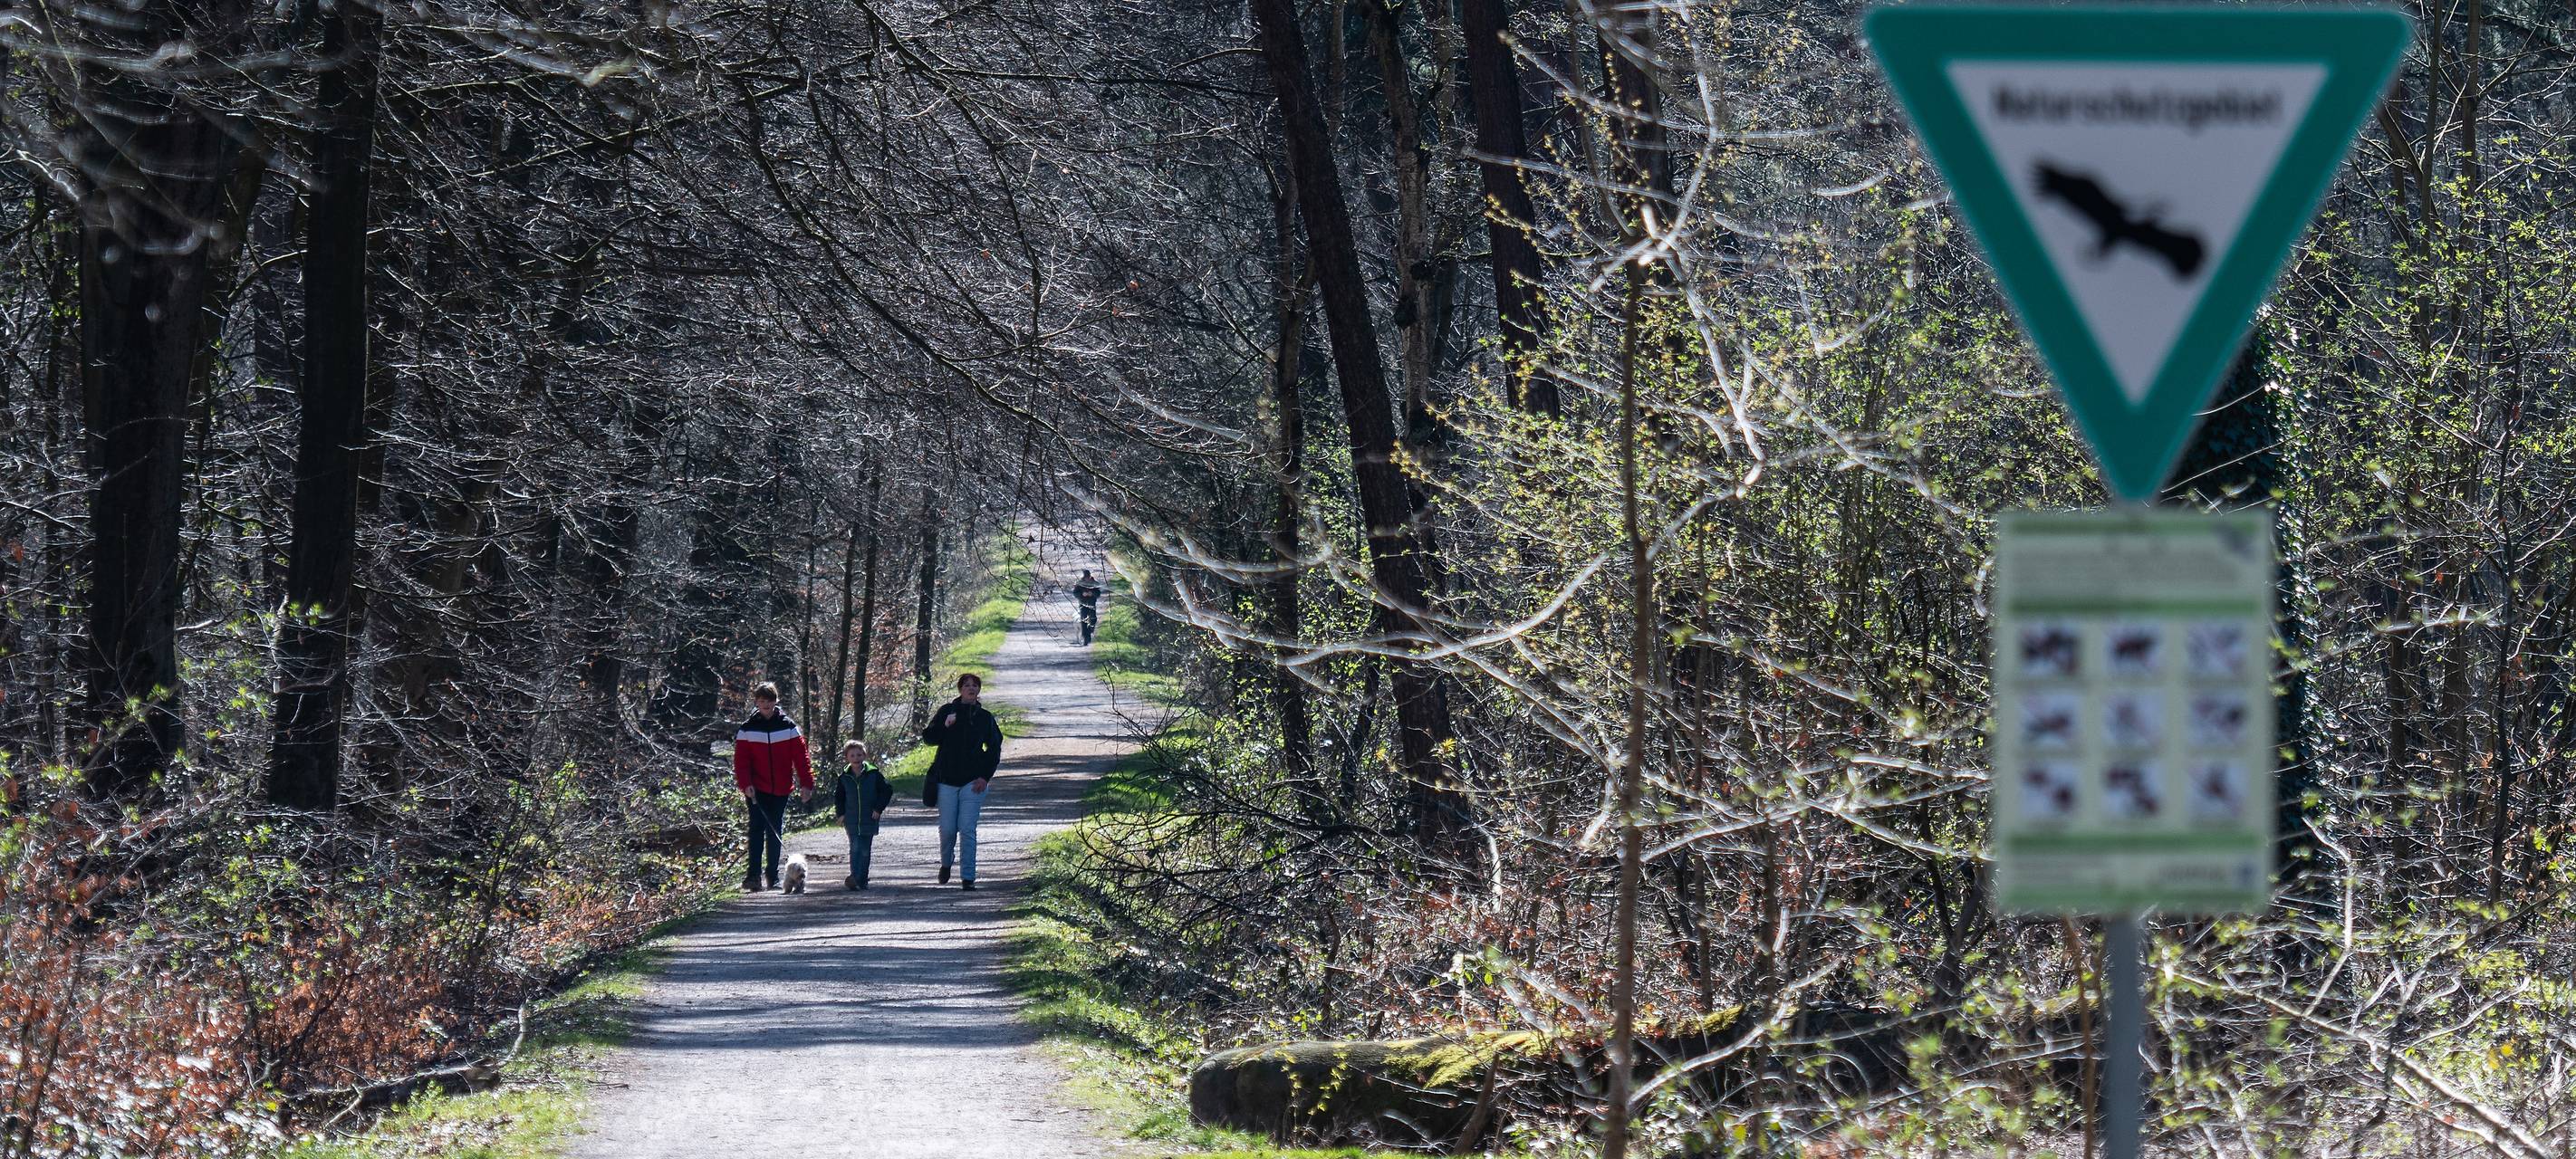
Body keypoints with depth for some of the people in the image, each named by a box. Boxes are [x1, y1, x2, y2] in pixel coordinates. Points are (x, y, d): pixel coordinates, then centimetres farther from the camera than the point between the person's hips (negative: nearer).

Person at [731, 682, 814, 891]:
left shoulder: (788, 728, 4)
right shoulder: (747, 730, 1)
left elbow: (801, 756, 2)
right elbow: (741, 760, -3)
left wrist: (806, 784, -5)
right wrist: (745, 784, -16)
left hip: (780, 790, 2)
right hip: (757, 791, -2)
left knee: (775, 833, 9)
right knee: (757, 830, -11)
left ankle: (772, 876, 18)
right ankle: (753, 876, -15)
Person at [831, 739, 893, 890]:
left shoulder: (873, 774, -3)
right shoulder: (844, 777, 3)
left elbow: (887, 791, 2)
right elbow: (838, 797, 15)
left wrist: (878, 809, -5)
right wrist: (840, 813, 5)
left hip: (869, 820, 0)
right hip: (851, 820, 0)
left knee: (865, 851, 4)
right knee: (855, 848, -10)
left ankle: (862, 880, 10)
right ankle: (855, 878, -15)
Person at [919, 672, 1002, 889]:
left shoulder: (984, 717, 6)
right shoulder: (947, 711, 4)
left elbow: (994, 749, 10)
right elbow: (928, 738, 2)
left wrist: (985, 776, 0)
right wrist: (945, 726, -16)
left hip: (973, 782, 0)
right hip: (947, 780, 0)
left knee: (967, 830, -7)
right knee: (947, 829, 2)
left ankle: (968, 877, -5)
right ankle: (946, 864, 30)